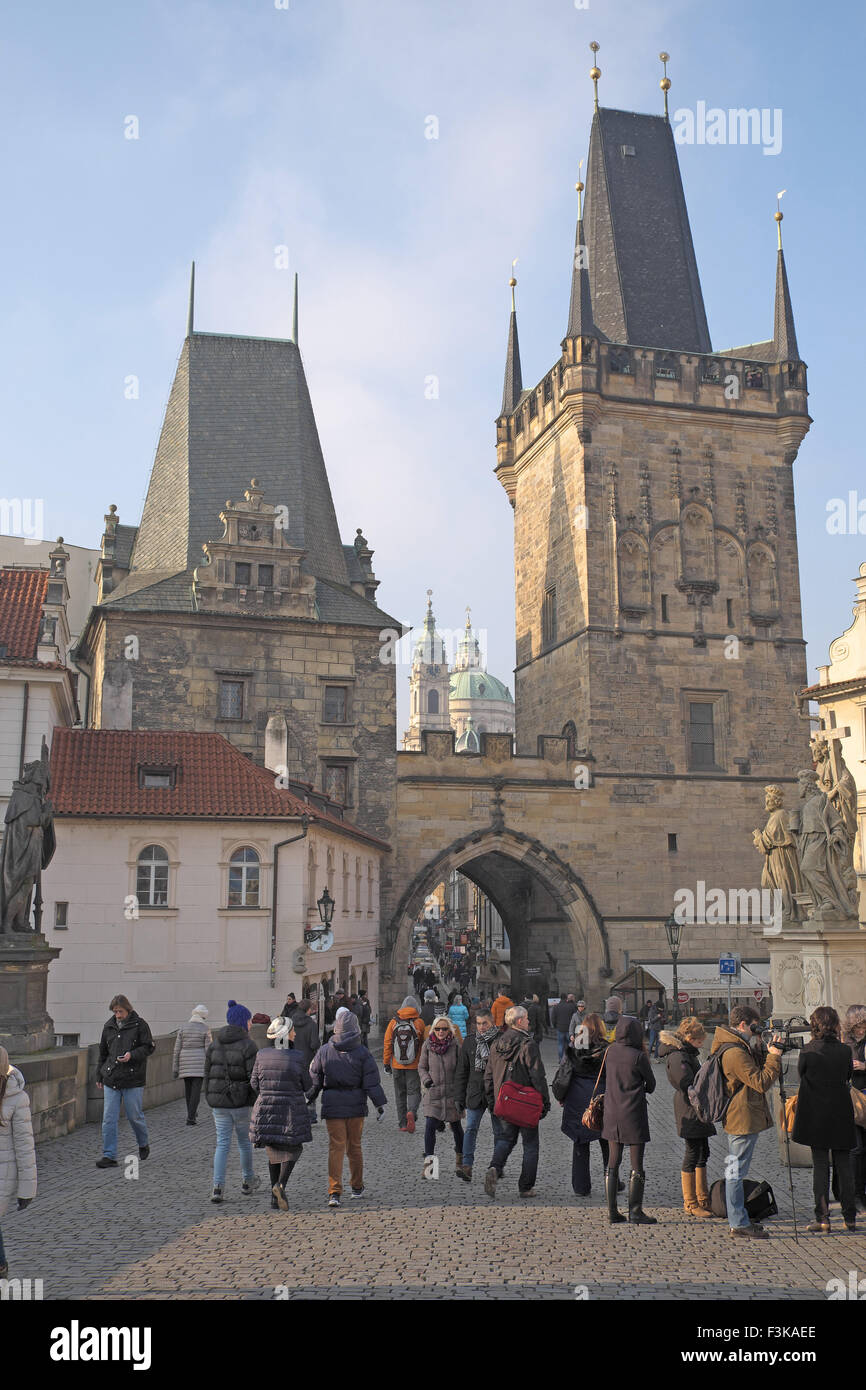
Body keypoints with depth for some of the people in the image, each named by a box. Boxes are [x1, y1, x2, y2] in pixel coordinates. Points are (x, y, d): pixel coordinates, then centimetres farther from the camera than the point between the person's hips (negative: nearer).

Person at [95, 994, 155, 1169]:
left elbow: (148, 1047, -3)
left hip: (133, 1079, -4)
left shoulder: (139, 1025, -3)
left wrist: (132, 1055, -20)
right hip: (111, 1080, 4)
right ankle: (109, 1156, 3)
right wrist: (99, 1077, 18)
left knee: (134, 1116, 6)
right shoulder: (109, 1027, 10)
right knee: (109, 1119, -2)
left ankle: (144, 1144, 32)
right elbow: (102, 1053, 19)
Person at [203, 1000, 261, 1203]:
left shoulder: (214, 1044, 4)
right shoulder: (247, 1045, -12)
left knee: (222, 1144, 6)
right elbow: (253, 1077, -15)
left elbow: (208, 1074, 9)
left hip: (219, 1102, 4)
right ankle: (247, 1182, 31)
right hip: (242, 1102, -4)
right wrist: (256, 1105, -7)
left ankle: (217, 1188, -6)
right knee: (244, 1141, 15)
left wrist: (211, 1101, 18)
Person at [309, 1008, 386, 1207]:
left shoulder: (324, 1051, 0)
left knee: (336, 1147, -1)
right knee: (354, 1147, 15)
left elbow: (314, 1079, 7)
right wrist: (380, 1104, 1)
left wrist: (309, 1099, 20)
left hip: (332, 1106, 0)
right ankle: (357, 1187, 27)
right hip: (356, 1105, 0)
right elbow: (372, 1081, -4)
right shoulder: (362, 1052, -4)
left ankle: (334, 1192, -12)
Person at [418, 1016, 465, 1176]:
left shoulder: (455, 1045, -4)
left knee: (456, 1126, 10)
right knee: (430, 1126, -11)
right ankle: (428, 1161, -2)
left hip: (452, 1092, 0)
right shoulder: (427, 1046, -2)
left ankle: (459, 1158, 32)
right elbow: (421, 1067, 9)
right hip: (432, 1092, 0)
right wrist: (426, 1079, -10)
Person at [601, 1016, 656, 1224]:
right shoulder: (639, 1057, -15)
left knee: (613, 1162, 11)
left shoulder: (611, 1051, 0)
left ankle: (612, 1211, 12)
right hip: (633, 1114, -5)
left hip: (612, 1113, 5)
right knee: (637, 1164, 3)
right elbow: (651, 1084, -1)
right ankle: (635, 1211, 5)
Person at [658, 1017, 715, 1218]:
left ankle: (703, 1199, 26)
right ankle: (690, 1203, 4)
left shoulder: (687, 1053, 15)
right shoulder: (678, 1057, -18)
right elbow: (688, 1086, -24)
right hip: (690, 1112, -11)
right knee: (692, 1154, -4)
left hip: (698, 1111, 11)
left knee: (702, 1153, 16)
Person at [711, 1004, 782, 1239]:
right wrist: (774, 1057, -14)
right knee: (736, 1172, -4)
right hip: (743, 1120, -11)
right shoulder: (735, 1052, -22)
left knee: (735, 1172, 16)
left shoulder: (731, 1047, 12)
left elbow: (754, 1073, 20)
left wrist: (766, 1056, 8)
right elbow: (761, 1083, -22)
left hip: (739, 1120, 11)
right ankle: (739, 1224, 3)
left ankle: (738, 1221, 25)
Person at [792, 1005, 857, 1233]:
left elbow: (800, 1071, 6)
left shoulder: (809, 1050, -10)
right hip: (841, 1115, 2)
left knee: (820, 1165, 3)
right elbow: (848, 1076, 11)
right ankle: (850, 1218, 15)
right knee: (844, 1165, 11)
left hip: (815, 1116, -1)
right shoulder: (845, 1050, -6)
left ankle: (822, 1219, 2)